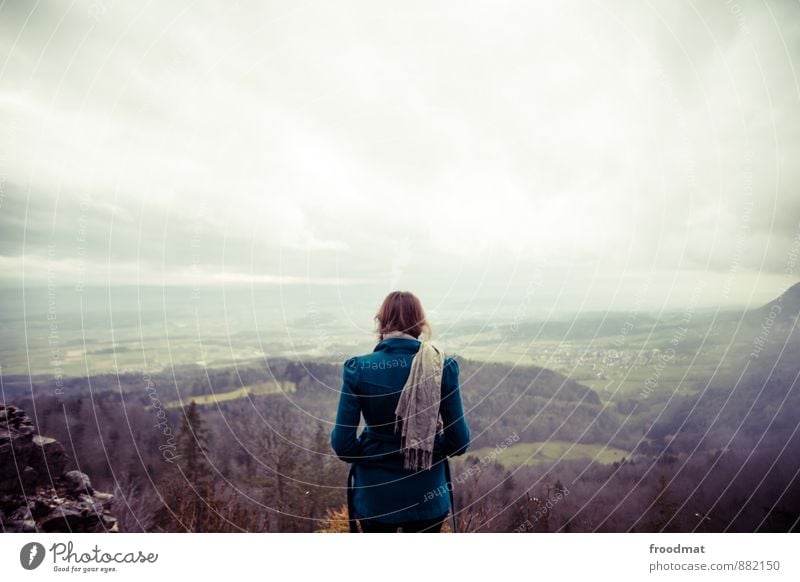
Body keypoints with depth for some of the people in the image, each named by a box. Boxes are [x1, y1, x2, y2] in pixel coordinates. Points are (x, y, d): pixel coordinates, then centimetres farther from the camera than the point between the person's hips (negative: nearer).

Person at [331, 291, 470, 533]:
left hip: (375, 495, 0)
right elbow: (459, 442, -8)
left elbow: (343, 444, -12)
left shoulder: (358, 369, -14)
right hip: (427, 495, 0)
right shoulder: (442, 367, -13)